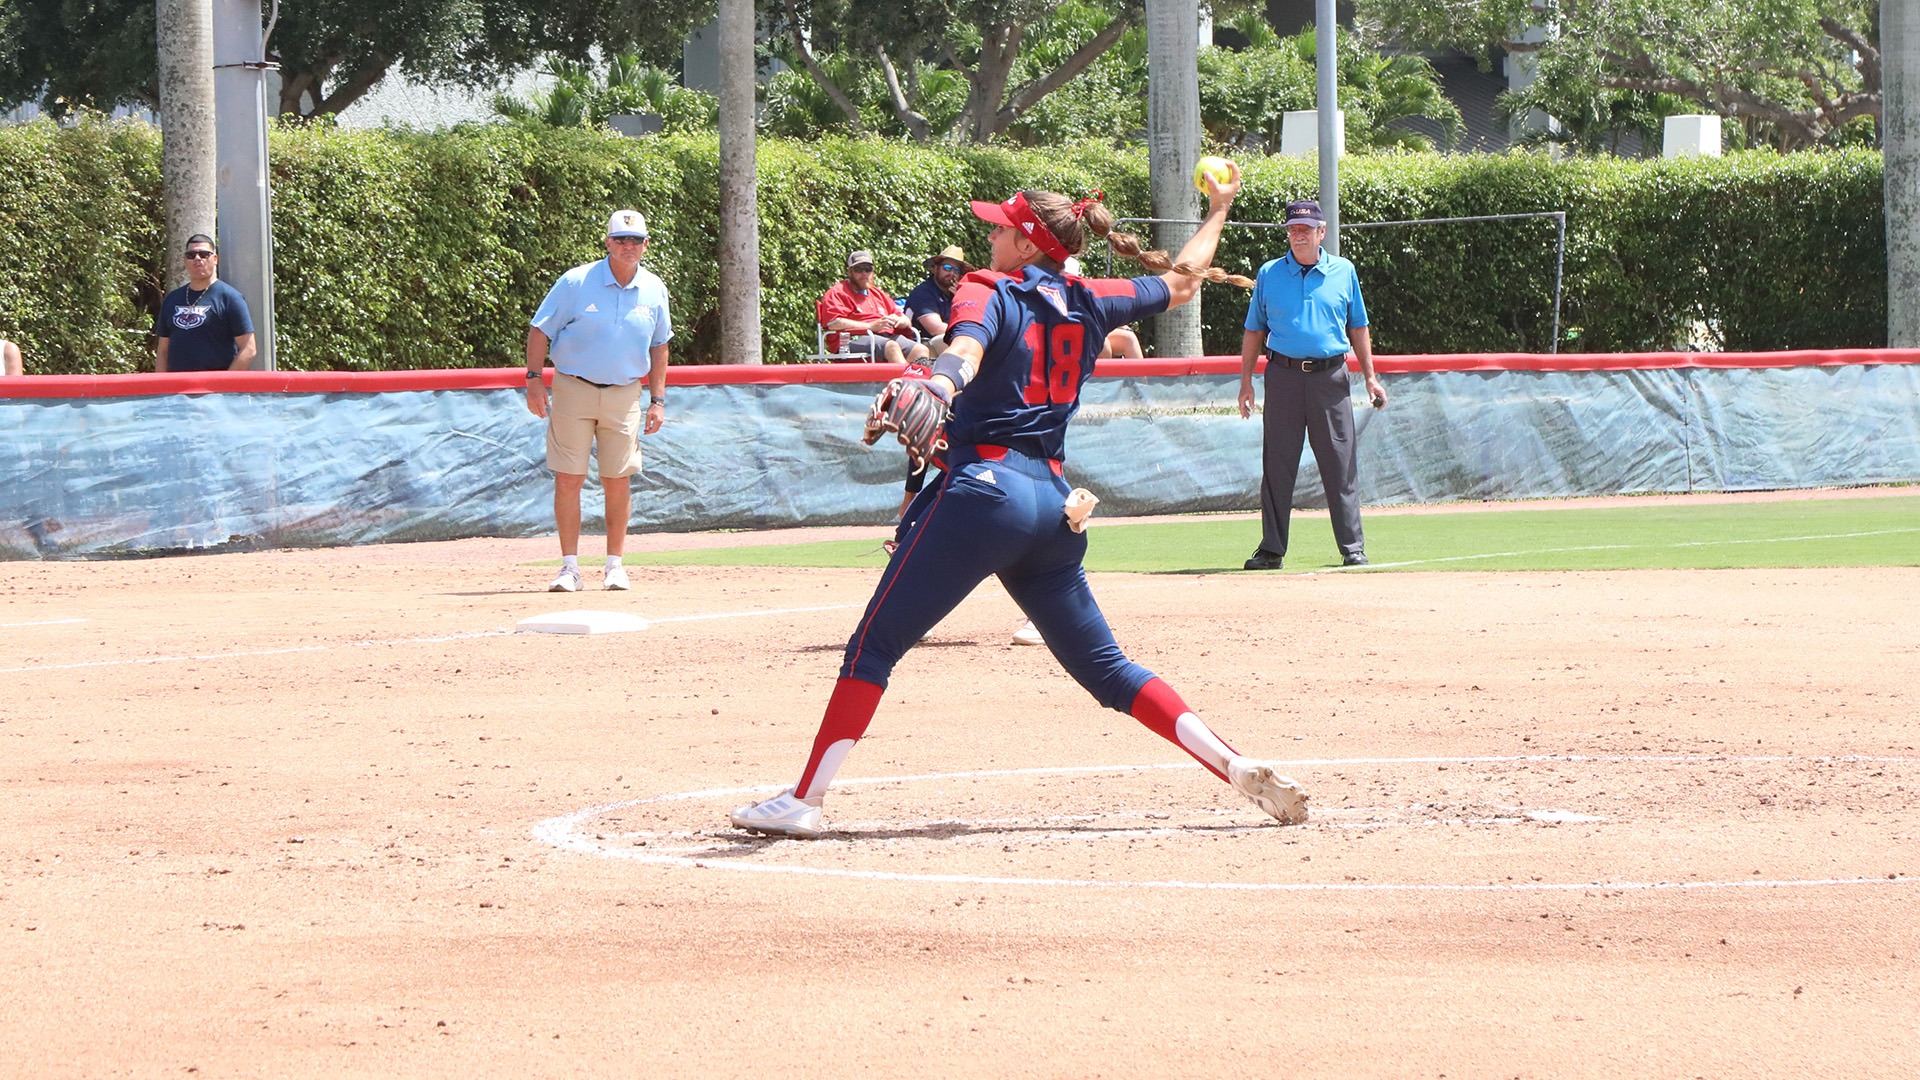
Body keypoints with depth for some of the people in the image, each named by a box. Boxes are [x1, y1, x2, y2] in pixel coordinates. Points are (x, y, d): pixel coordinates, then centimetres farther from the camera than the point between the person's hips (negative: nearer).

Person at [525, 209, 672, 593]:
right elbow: (540, 330, -3)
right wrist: (534, 380, -12)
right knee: (568, 479, -4)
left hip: (624, 394, 2)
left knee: (619, 481, 3)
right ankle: (570, 566, 1)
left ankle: (615, 564, 13)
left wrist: (658, 399, 10)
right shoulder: (576, 282, -7)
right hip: (573, 391, -2)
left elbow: (659, 346, 15)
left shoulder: (654, 291, 4)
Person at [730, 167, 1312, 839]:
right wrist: (1218, 209, 47)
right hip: (1054, 501, 6)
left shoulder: (987, 293, 1)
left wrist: (938, 383, -45)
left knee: (873, 647, -5)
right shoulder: (1088, 304, 16)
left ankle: (803, 801, -12)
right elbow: (1180, 282, 31)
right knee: (1104, 667, 11)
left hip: (984, 487, -6)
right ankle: (1242, 770, 2)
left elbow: (969, 342, -24)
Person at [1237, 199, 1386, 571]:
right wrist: (1246, 381, 5)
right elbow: (1254, 331, 12)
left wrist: (1370, 377, 9)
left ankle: (1353, 547, 3)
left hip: (1330, 376, 0)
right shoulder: (1270, 274, 8)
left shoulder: (1343, 272, 8)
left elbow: (1358, 328, 15)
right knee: (1277, 467, 1)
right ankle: (1271, 549, 6)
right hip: (1284, 376, 0)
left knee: (1340, 466, -1)